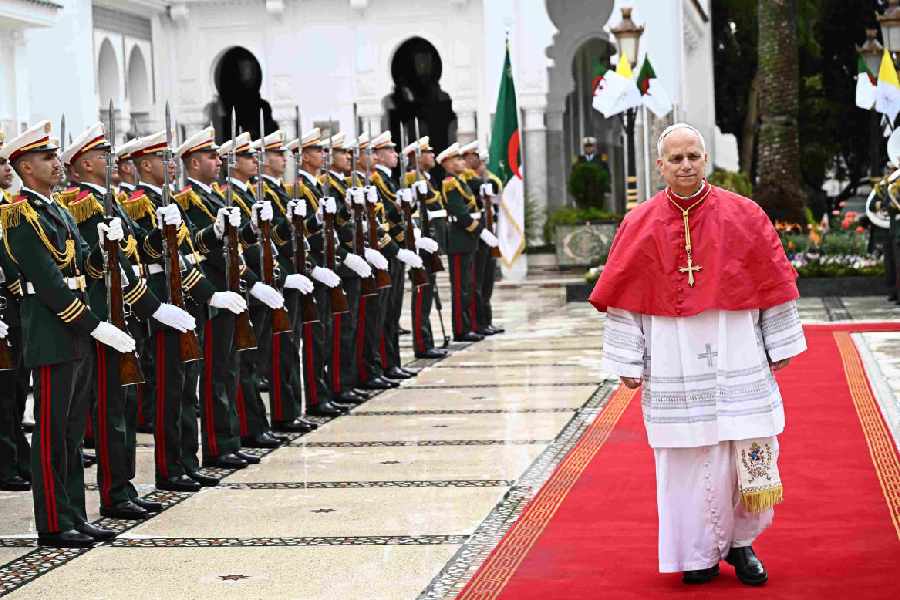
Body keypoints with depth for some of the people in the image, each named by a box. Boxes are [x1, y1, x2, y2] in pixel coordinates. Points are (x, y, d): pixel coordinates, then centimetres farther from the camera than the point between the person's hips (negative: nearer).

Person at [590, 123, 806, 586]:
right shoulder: (640, 225, 0)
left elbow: (772, 283, 5)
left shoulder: (744, 216, 0)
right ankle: (700, 551, 17)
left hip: (735, 356, 0)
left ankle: (740, 541, 21)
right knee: (686, 457, 3)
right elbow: (624, 297, 2)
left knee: (749, 454, 1)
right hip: (674, 363, 0)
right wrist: (627, 362, -1)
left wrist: (780, 347, 6)